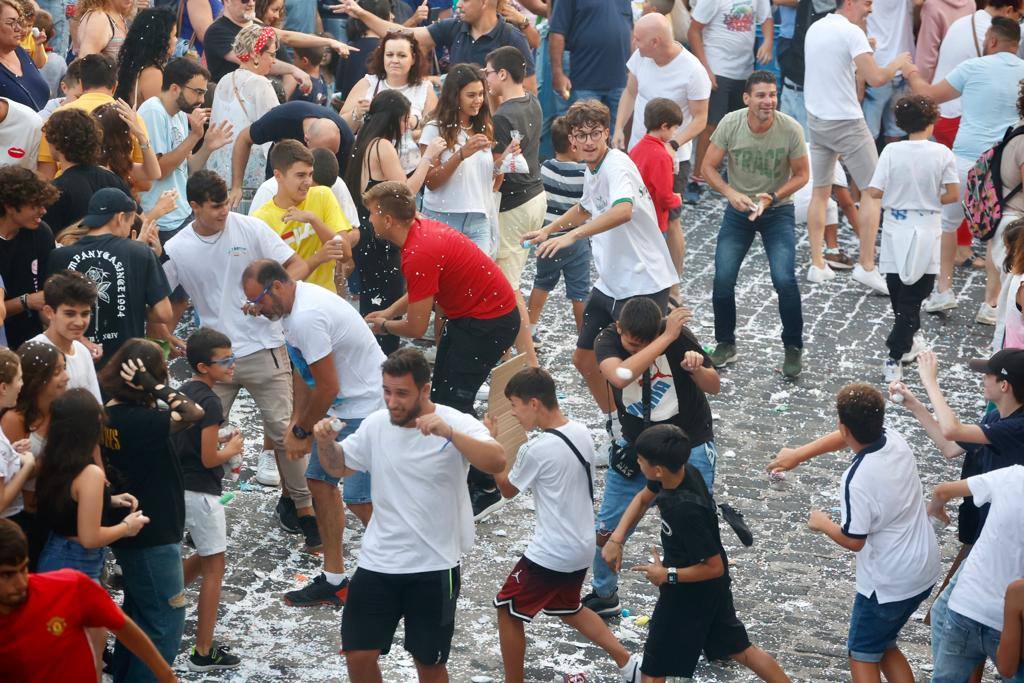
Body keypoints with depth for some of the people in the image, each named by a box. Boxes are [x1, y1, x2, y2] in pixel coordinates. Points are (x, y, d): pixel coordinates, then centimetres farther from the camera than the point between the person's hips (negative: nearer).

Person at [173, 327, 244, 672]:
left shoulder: (181, 393, 7)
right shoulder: (209, 402, -20)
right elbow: (209, 459, -20)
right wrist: (232, 448, -1)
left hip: (179, 487, 8)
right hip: (201, 492, -8)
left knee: (203, 557, 26)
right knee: (214, 567, 1)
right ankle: (204, 652, 5)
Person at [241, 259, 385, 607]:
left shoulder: (307, 317, -26)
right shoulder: (295, 302, 7)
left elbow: (328, 388, -23)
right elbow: (306, 374, 16)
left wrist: (302, 431, -8)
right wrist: (296, 421, 8)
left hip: (368, 407, -11)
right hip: (344, 407, 11)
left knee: (360, 500, -13)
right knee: (320, 481, 12)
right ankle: (334, 581, 20)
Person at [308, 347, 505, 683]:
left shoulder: (457, 424, -14)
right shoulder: (376, 424, -1)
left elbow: (497, 463, -31)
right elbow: (339, 467, 14)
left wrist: (449, 433, -44)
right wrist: (326, 443, -8)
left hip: (434, 567, -3)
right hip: (377, 563, 4)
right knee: (358, 654, 3)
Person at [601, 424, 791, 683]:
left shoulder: (686, 510, -37)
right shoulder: (684, 471, -13)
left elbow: (714, 566, -28)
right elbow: (643, 498, 7)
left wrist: (667, 575, -20)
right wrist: (617, 538, -2)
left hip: (688, 595, -8)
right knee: (739, 649, 23)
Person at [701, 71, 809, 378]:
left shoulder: (790, 129, -18)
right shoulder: (730, 124, -16)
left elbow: (802, 175, -7)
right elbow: (708, 166, -7)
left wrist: (772, 198, -22)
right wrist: (730, 193, -23)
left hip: (778, 211, -2)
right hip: (739, 209, 2)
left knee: (784, 279, -16)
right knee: (722, 278, -8)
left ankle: (793, 348, 4)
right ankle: (726, 344, 16)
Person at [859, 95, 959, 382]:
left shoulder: (892, 151, -7)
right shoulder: (942, 153, -8)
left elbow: (874, 192, -10)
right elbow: (953, 194, -7)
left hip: (896, 232, 1)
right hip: (926, 233, -1)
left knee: (901, 297, 17)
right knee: (912, 301, 2)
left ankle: (907, 343, 34)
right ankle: (895, 358, -6)